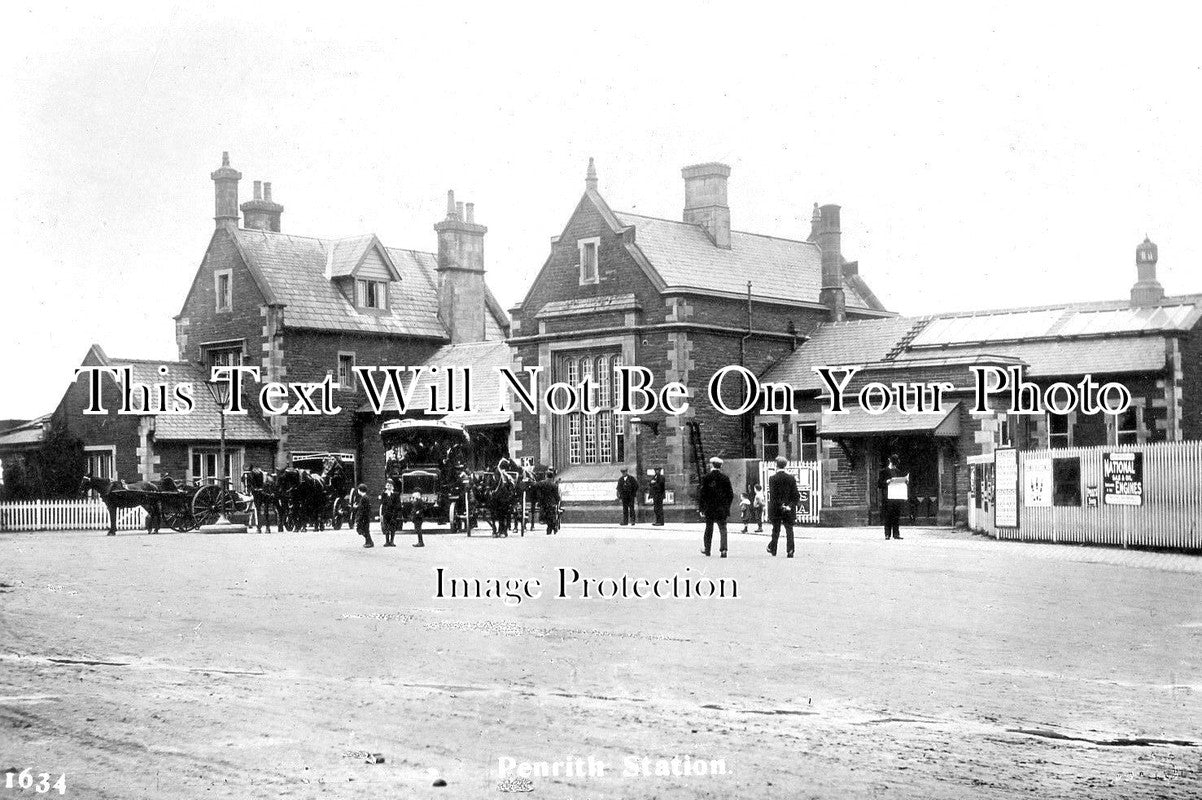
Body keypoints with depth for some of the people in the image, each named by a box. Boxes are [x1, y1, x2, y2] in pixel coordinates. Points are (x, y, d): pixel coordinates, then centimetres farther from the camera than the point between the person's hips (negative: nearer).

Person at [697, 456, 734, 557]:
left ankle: (706, 549, 23)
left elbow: (701, 493, -6)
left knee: (709, 529, 15)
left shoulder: (706, 477, -6)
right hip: (722, 510, 0)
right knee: (723, 530, 3)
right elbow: (730, 495, 1)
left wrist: (701, 508, 0)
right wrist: (727, 507, 13)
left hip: (709, 509, 0)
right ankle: (723, 549, -12)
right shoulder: (725, 478, -3)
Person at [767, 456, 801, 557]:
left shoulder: (772, 478, -8)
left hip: (776, 509, -1)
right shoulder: (791, 478, -1)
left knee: (776, 529, 14)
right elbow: (795, 495, -3)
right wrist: (790, 505, -4)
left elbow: (772, 496, -13)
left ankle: (773, 549, 26)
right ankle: (790, 551, -8)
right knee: (789, 530, 3)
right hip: (789, 511, 1)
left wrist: (781, 506, -10)